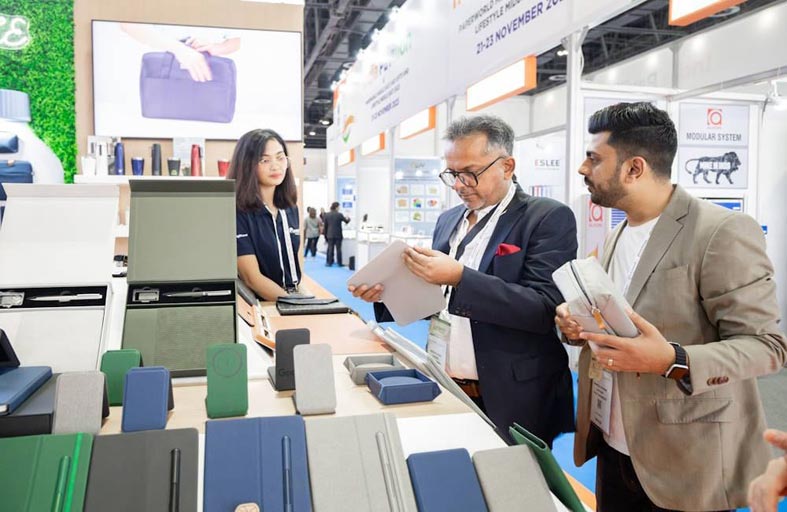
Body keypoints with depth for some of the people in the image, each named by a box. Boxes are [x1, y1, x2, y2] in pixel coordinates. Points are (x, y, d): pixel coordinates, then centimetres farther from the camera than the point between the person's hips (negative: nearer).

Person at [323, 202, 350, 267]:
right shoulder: (339, 214, -9)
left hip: (330, 235, 3)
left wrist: (326, 235, 13)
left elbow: (325, 226, 5)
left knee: (330, 249, 7)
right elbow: (346, 221, 4)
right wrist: (348, 218, 28)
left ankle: (329, 263, 7)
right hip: (338, 235, -3)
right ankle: (339, 263, 8)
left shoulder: (327, 215, 0)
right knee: (338, 249, 4)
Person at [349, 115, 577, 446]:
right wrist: (387, 292, -2)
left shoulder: (549, 219, -10)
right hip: (444, 391, 6)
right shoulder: (448, 221, 10)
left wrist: (460, 276, -27)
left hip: (510, 402, -5)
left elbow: (545, 308, -21)